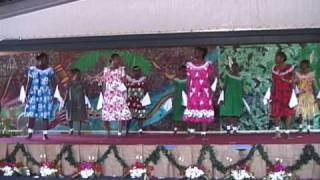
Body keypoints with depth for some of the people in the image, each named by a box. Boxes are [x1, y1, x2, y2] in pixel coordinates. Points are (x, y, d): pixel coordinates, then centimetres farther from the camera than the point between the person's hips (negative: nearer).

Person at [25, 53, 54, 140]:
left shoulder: (50, 70, 3)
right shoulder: (32, 69, 3)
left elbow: (53, 84, 2)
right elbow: (29, 83, 4)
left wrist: (52, 95, -7)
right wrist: (27, 95, 0)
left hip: (46, 96, 0)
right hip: (34, 95, 1)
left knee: (45, 116, -2)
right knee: (31, 115, -1)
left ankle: (45, 134, 2)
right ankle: (30, 133, 7)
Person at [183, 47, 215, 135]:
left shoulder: (208, 65, 2)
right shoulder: (190, 65, 4)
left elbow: (211, 79, 4)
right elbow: (188, 79, 4)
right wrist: (188, 91, -1)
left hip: (204, 92, 0)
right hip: (193, 91, 0)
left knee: (205, 111, 0)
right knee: (192, 109, 0)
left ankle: (204, 132, 5)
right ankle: (190, 129, 17)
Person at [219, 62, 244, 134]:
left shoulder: (240, 78, 8)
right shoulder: (227, 76, 1)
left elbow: (241, 89, 11)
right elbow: (224, 87, -1)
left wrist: (242, 100, 8)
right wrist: (223, 97, -7)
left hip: (237, 98, 2)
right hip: (229, 97, -2)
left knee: (236, 113, -1)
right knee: (228, 113, -5)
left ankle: (234, 129, 4)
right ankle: (228, 128, 4)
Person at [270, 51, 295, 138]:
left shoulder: (290, 68, -9)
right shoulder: (274, 69, 5)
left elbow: (292, 82, -7)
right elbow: (273, 83, 10)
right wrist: (271, 94, 8)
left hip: (287, 93, -3)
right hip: (277, 93, 3)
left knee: (287, 112, 2)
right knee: (276, 112, -5)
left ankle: (287, 132, 10)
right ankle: (277, 131, 3)